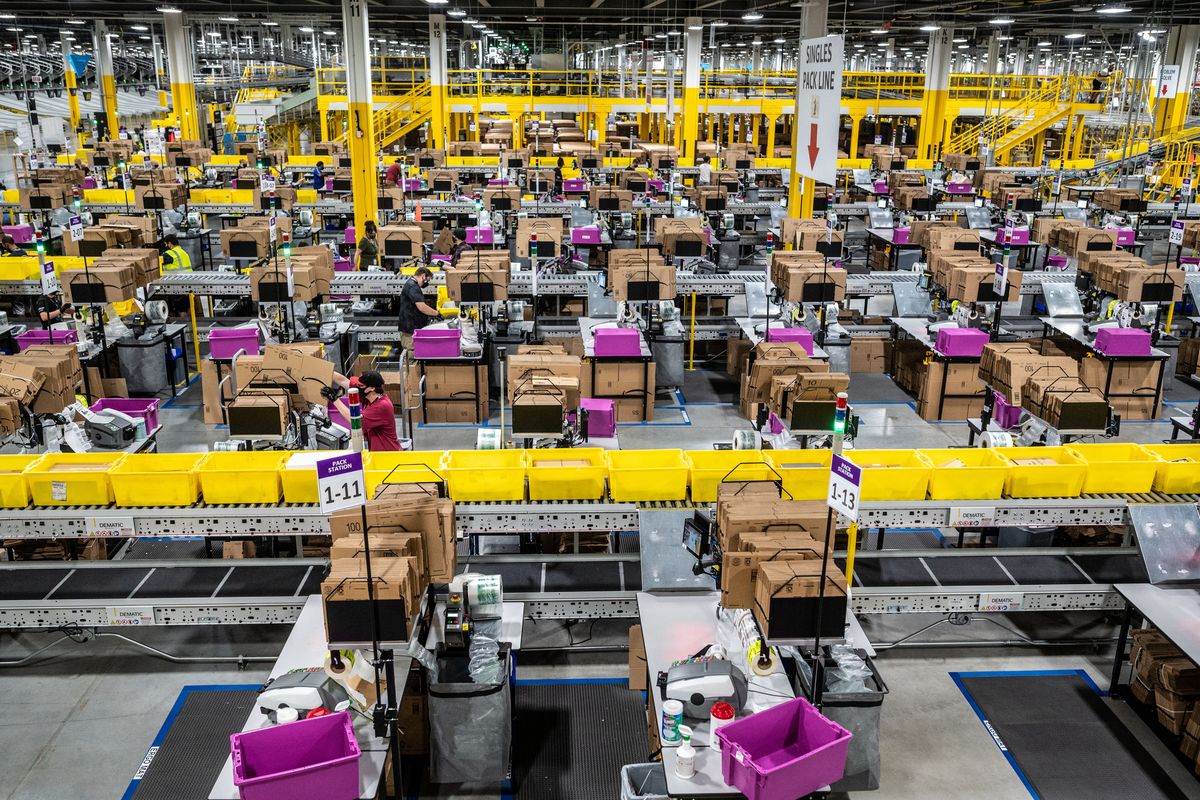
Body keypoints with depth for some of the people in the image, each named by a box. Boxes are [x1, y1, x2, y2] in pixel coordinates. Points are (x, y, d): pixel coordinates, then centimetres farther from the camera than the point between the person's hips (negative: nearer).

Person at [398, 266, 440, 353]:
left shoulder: (411, 284, 18)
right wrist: (437, 313, -12)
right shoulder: (412, 287, -17)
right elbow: (421, 307, -25)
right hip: (410, 330, -11)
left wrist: (430, 314, 16)